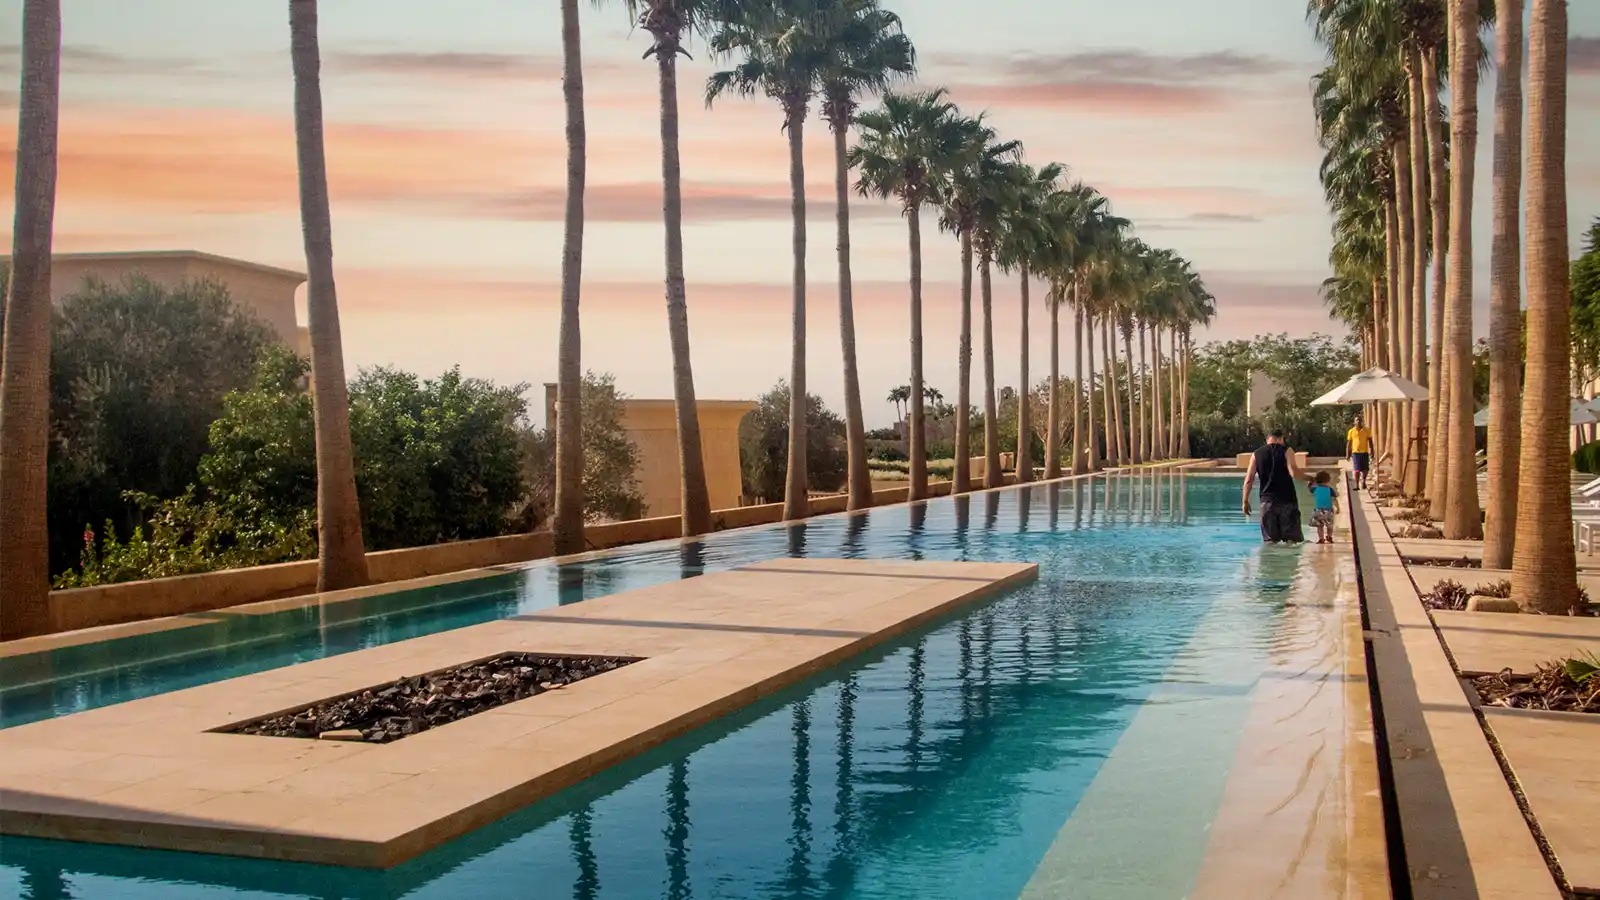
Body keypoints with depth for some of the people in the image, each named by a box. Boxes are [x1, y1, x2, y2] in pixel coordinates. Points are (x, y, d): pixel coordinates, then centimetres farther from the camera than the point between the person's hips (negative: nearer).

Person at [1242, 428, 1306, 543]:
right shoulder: (1286, 451, -1)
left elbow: (1248, 480, 4)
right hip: (1287, 499, -2)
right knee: (1291, 538, 1)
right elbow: (1294, 473, -15)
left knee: (1270, 540, 4)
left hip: (1268, 500, 2)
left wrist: (1245, 501, 9)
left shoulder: (1257, 454, 9)